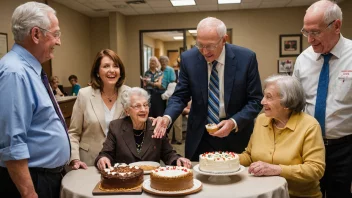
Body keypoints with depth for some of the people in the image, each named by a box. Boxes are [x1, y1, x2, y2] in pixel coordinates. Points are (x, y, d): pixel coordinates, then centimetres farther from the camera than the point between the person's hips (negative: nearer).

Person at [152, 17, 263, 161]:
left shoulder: (246, 58, -13)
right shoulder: (188, 58, -9)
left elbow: (255, 100, -8)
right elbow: (180, 96, -4)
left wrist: (234, 122, -22)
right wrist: (167, 117, -23)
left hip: (235, 136, 0)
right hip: (200, 136, 1)